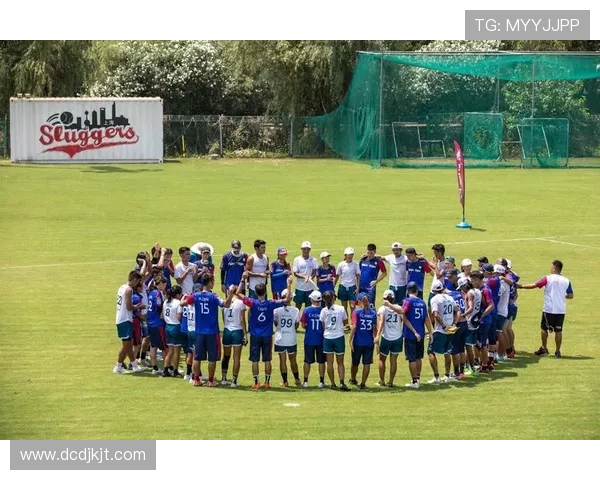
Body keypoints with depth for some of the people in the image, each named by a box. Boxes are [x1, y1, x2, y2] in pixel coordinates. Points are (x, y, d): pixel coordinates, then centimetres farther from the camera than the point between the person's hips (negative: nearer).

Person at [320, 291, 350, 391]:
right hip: (339, 337, 0)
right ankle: (341, 382, -7)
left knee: (330, 363, 8)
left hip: (327, 337, 0)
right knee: (340, 362, 8)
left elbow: (322, 325, -2)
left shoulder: (324, 311, -5)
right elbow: (346, 322, 5)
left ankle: (333, 384, 8)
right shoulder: (341, 309, -5)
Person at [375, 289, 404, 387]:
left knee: (382, 359, 16)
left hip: (386, 338, -2)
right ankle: (391, 382, 12)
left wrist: (377, 335, -29)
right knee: (393, 360, 10)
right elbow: (403, 320, -3)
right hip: (398, 337, 2)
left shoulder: (382, 308, -7)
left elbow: (381, 322, -20)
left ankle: (382, 381, 20)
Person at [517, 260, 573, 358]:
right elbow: (570, 295, 4)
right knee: (558, 331, 7)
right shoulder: (566, 281, 0)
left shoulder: (548, 279, -8)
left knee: (544, 328, 15)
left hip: (549, 309, -3)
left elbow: (534, 285, -8)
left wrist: (521, 286, 2)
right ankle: (557, 352, 7)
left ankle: (544, 349, 20)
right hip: (561, 309, 3)